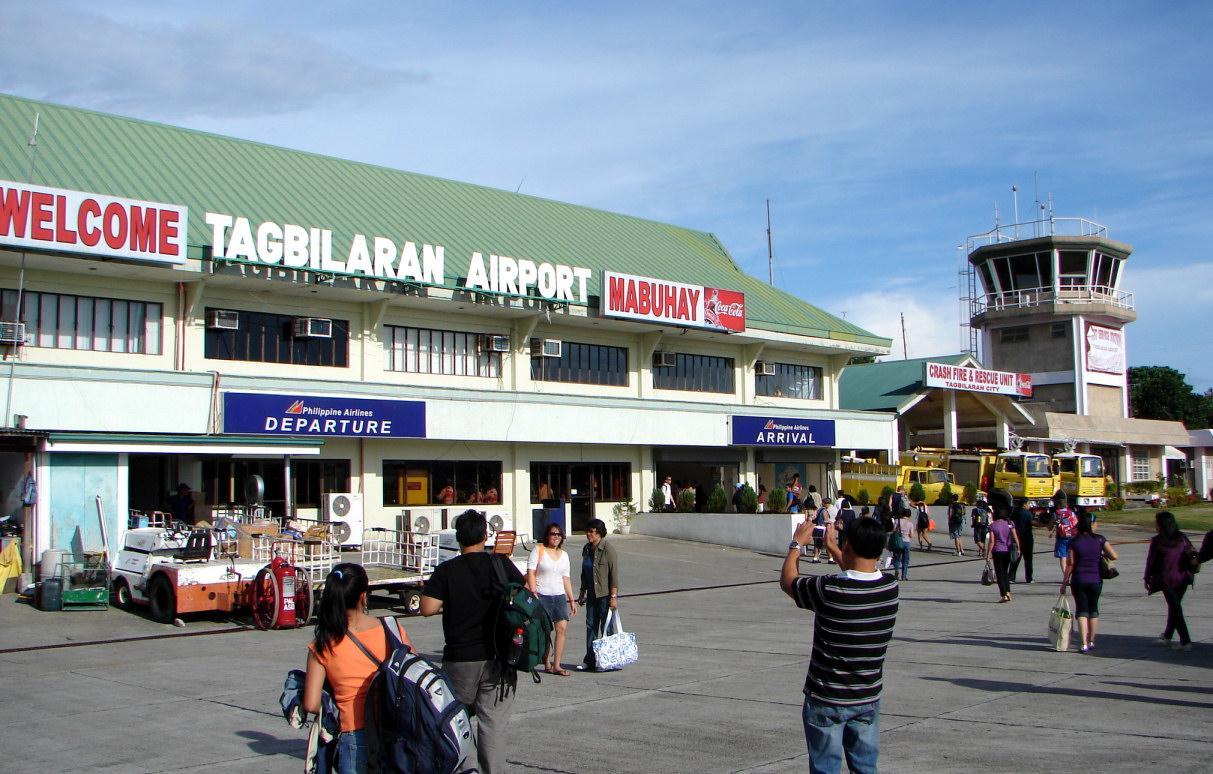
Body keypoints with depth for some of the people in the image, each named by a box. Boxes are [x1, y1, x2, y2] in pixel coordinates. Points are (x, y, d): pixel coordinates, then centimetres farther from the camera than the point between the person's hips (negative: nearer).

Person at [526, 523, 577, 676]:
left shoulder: (564, 555, 16)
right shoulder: (538, 550, 0)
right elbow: (530, 572, -7)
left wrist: (572, 600, 15)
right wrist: (533, 593, -17)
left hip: (559, 596, 5)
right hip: (542, 596, -5)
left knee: (562, 628, -6)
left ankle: (556, 665, -3)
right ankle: (547, 663, 9)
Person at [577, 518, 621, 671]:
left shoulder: (608, 549, -12)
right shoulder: (587, 549, 11)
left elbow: (614, 574, -15)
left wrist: (613, 597, -18)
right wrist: (582, 593, 19)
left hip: (605, 595, -7)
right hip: (592, 595, 7)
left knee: (606, 627, -1)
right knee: (591, 626, 7)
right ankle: (590, 660, 12)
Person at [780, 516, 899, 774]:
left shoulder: (829, 590, -25)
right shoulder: (890, 587, -9)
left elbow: (787, 580, -5)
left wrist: (796, 543, 10)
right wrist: (833, 549, 22)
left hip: (827, 699, -4)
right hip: (868, 697, 5)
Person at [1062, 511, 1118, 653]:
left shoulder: (1074, 542, -8)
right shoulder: (1099, 539, -4)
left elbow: (1070, 564, -7)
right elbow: (1114, 556, -9)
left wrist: (1064, 583, 0)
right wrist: (1102, 554, 12)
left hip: (1078, 580, -2)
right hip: (1096, 580, 2)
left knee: (1081, 610, 3)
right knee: (1093, 610, 17)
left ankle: (1084, 644, -8)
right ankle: (1091, 642, 22)